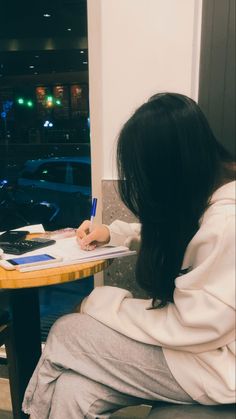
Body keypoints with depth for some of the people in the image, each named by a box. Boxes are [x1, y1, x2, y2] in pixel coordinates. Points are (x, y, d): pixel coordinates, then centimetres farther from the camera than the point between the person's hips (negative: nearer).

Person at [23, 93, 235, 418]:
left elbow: (193, 325, -24)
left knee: (67, 334, -10)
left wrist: (101, 303, -14)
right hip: (196, 336, 7)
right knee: (73, 389, -8)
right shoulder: (203, 189, 1)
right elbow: (171, 236, 19)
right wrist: (112, 232, 7)